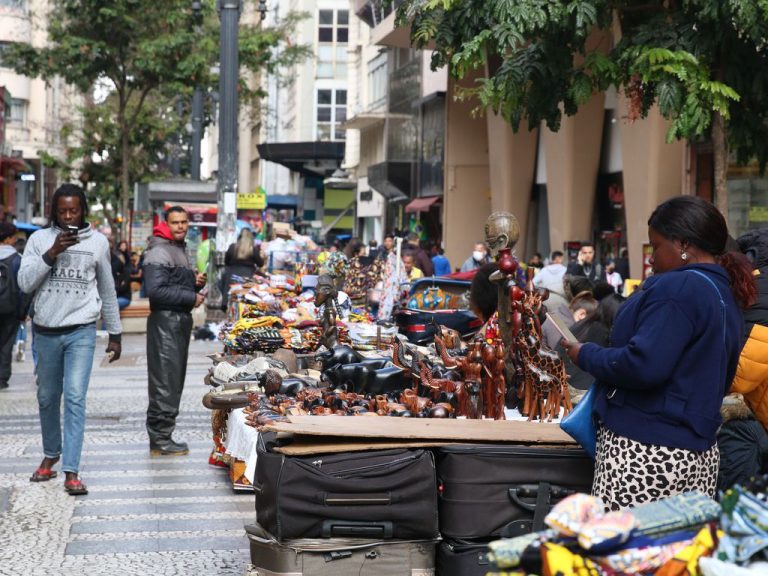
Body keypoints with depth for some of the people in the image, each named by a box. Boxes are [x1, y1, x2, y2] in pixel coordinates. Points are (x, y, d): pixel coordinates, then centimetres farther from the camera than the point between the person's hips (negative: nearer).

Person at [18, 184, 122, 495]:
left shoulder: (98, 242, 3)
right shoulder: (40, 239, 1)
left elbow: (107, 291, 12)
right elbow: (25, 282, -8)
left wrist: (115, 334, 14)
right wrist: (52, 253, -18)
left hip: (81, 332, -2)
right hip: (46, 331, 2)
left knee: (75, 398, -11)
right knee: (47, 398, 13)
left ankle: (71, 471, -12)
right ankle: (51, 454, 35)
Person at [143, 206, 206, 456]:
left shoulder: (180, 249, 20)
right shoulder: (159, 252, -13)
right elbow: (156, 290, -22)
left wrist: (196, 284, 8)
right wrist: (191, 298, -17)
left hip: (181, 321, 10)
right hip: (165, 321, -10)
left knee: (175, 381, 12)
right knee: (165, 382, -8)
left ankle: (160, 435, 19)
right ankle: (160, 440, -4)